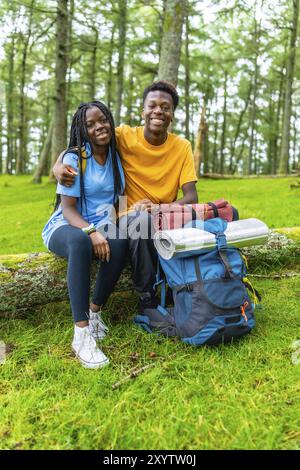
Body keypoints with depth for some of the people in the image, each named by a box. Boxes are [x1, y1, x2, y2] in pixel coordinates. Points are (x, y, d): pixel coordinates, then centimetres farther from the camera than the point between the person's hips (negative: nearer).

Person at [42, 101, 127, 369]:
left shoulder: (118, 157, 8)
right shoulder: (74, 158, -7)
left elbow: (121, 197, 15)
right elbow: (68, 208, -13)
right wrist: (91, 231, -30)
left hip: (102, 226, 4)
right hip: (66, 226, -4)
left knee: (120, 243, -33)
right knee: (81, 242, -40)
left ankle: (95, 312, -16)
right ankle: (82, 334, -39)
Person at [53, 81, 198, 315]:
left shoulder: (182, 147, -2)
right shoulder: (125, 136, -8)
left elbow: (191, 197, -9)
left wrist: (160, 209, -29)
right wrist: (58, 164, -23)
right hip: (130, 215, -2)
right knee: (142, 219, -39)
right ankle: (146, 297, -15)